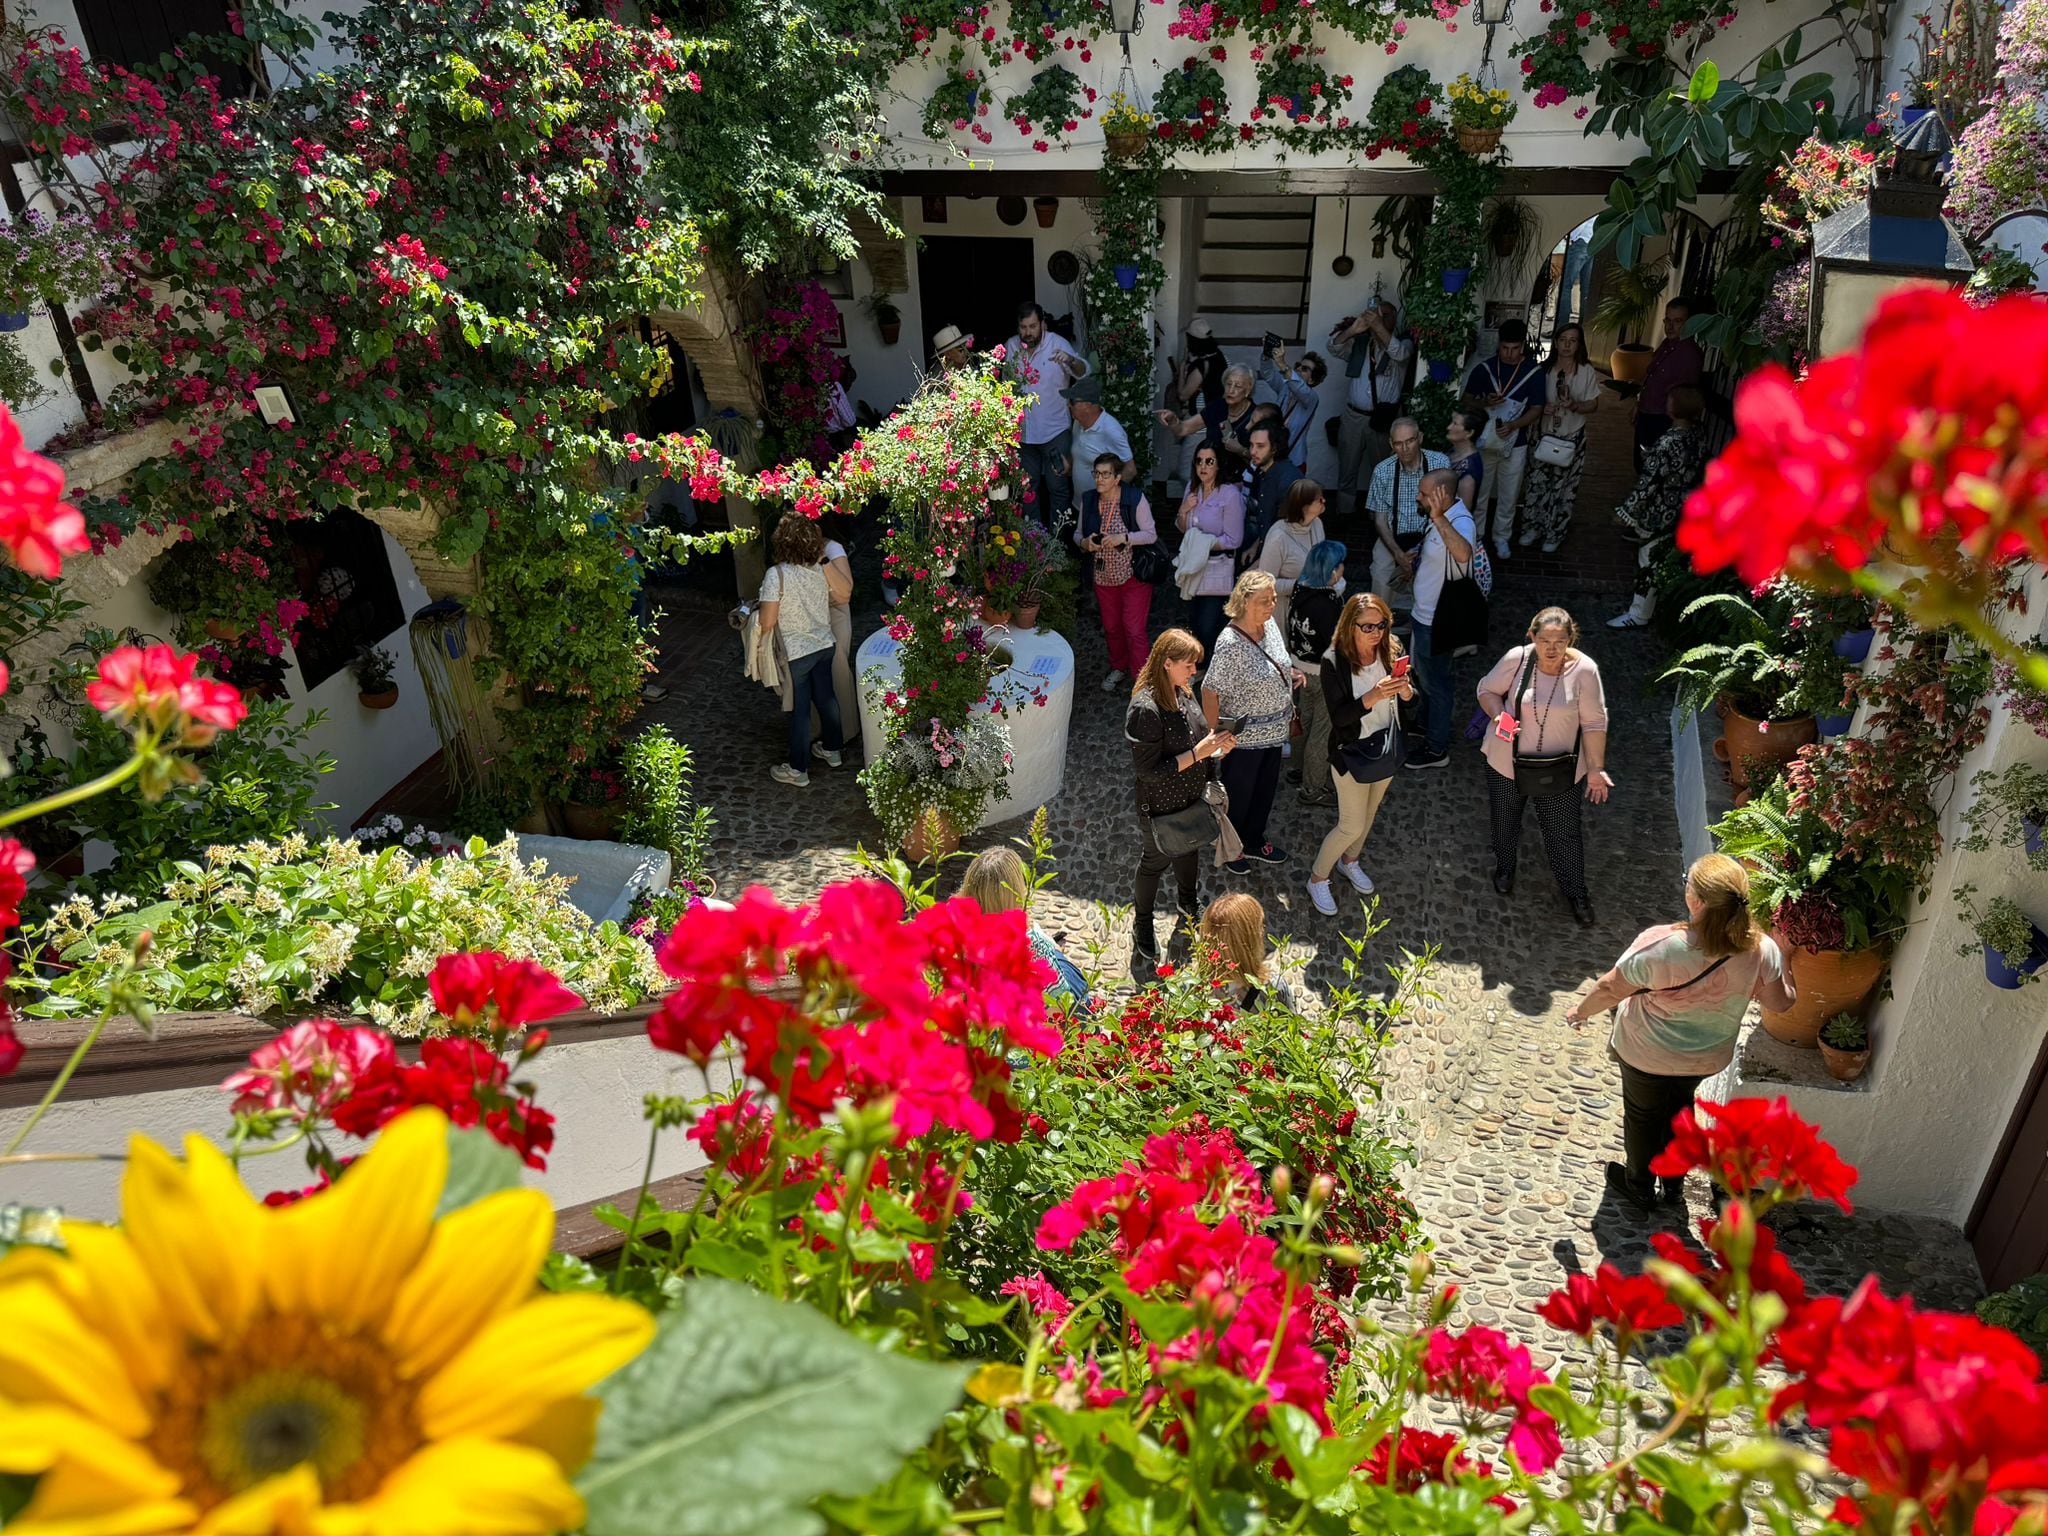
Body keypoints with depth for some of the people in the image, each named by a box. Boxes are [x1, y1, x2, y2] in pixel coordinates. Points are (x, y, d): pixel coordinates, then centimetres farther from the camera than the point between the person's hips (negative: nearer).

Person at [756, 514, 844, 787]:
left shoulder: (777, 574, -24)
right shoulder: (821, 568, -4)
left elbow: (767, 622, -23)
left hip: (796, 652, -6)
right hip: (824, 644, 6)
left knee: (799, 709, 6)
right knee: (825, 697, 23)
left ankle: (798, 770, 18)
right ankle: (832, 749, 42)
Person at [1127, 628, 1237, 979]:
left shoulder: (1183, 693, -8)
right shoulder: (1146, 709, -33)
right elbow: (1148, 771, -30)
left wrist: (1217, 747, -11)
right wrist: (1196, 754, -30)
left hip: (1192, 798, 7)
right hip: (1160, 806, -7)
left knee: (1190, 851, 29)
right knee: (1154, 862, 16)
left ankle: (1190, 904, 56)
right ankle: (1143, 925, 40)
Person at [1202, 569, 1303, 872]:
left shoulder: (1270, 625, -5)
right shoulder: (1231, 643, -29)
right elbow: (1210, 691, -24)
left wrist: (1290, 673, 1)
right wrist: (1215, 734, -20)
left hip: (1274, 731, 8)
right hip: (1244, 736, -8)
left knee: (1265, 789, 24)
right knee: (1238, 794, 15)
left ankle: (1253, 841, 47)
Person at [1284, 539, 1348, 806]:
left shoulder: (1301, 589, -7)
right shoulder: (1326, 604, -31)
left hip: (1301, 666, 8)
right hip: (1323, 674, -8)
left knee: (1308, 723, 26)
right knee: (1323, 731, 8)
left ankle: (1306, 771, 45)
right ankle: (1313, 789, 21)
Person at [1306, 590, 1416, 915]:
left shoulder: (1392, 651, -12)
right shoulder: (1334, 661, -23)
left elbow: (1412, 698, -1)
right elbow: (1338, 716, -25)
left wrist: (1406, 690, -24)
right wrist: (1373, 697, -38)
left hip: (1387, 745, 5)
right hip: (1352, 751, -5)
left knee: (1370, 812, 23)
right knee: (1352, 825, 1)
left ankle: (1350, 860, 49)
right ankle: (1317, 878, 23)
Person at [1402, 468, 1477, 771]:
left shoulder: (1461, 522, -31)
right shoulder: (1446, 517, -1)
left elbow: (1463, 555, -54)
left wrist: (1438, 519, -57)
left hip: (1436, 621, -10)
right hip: (1424, 613, 10)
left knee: (1435, 681, 6)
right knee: (1423, 673, 27)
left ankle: (1437, 749, 22)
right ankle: (1430, 724, 48)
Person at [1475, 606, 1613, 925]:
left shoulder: (1584, 669, -20)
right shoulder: (1517, 659, -19)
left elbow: (1594, 723, -12)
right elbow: (1487, 690, -3)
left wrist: (1596, 769, -12)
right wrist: (1498, 715, -23)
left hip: (1560, 769, -1)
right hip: (1507, 762, 1)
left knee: (1564, 832, 12)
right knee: (1505, 821, 24)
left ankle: (1576, 892, 37)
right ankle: (1505, 867, 54)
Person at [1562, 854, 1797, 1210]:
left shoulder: (1660, 946, -37)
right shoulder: (1761, 950, -26)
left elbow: (1611, 989, -23)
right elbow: (1781, 1001, -8)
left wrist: (1581, 1011, -3)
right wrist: (1781, 966, 11)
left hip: (1647, 1053, -3)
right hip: (1708, 1057, 4)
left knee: (1642, 1114, 24)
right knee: (1679, 1105, 32)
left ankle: (1640, 1186, 48)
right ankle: (1674, 1184, 52)